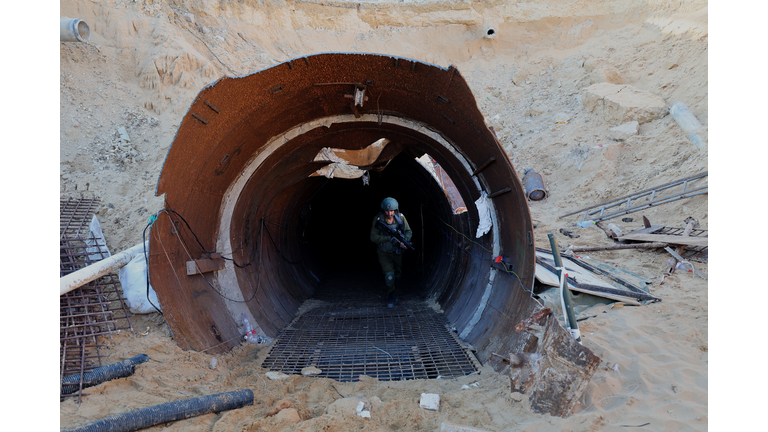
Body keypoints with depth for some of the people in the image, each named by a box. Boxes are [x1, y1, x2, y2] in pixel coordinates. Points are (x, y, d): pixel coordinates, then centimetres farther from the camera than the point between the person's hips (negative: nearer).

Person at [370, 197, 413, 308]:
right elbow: (373, 237, -20)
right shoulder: (378, 219, -21)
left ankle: (389, 288, 46)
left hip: (397, 251, 3)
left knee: (398, 274, 16)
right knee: (389, 275, -13)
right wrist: (388, 238, -33)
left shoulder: (400, 217, -14)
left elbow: (409, 231, -5)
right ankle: (391, 295, 13)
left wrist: (404, 240, -26)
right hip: (384, 252, -3)